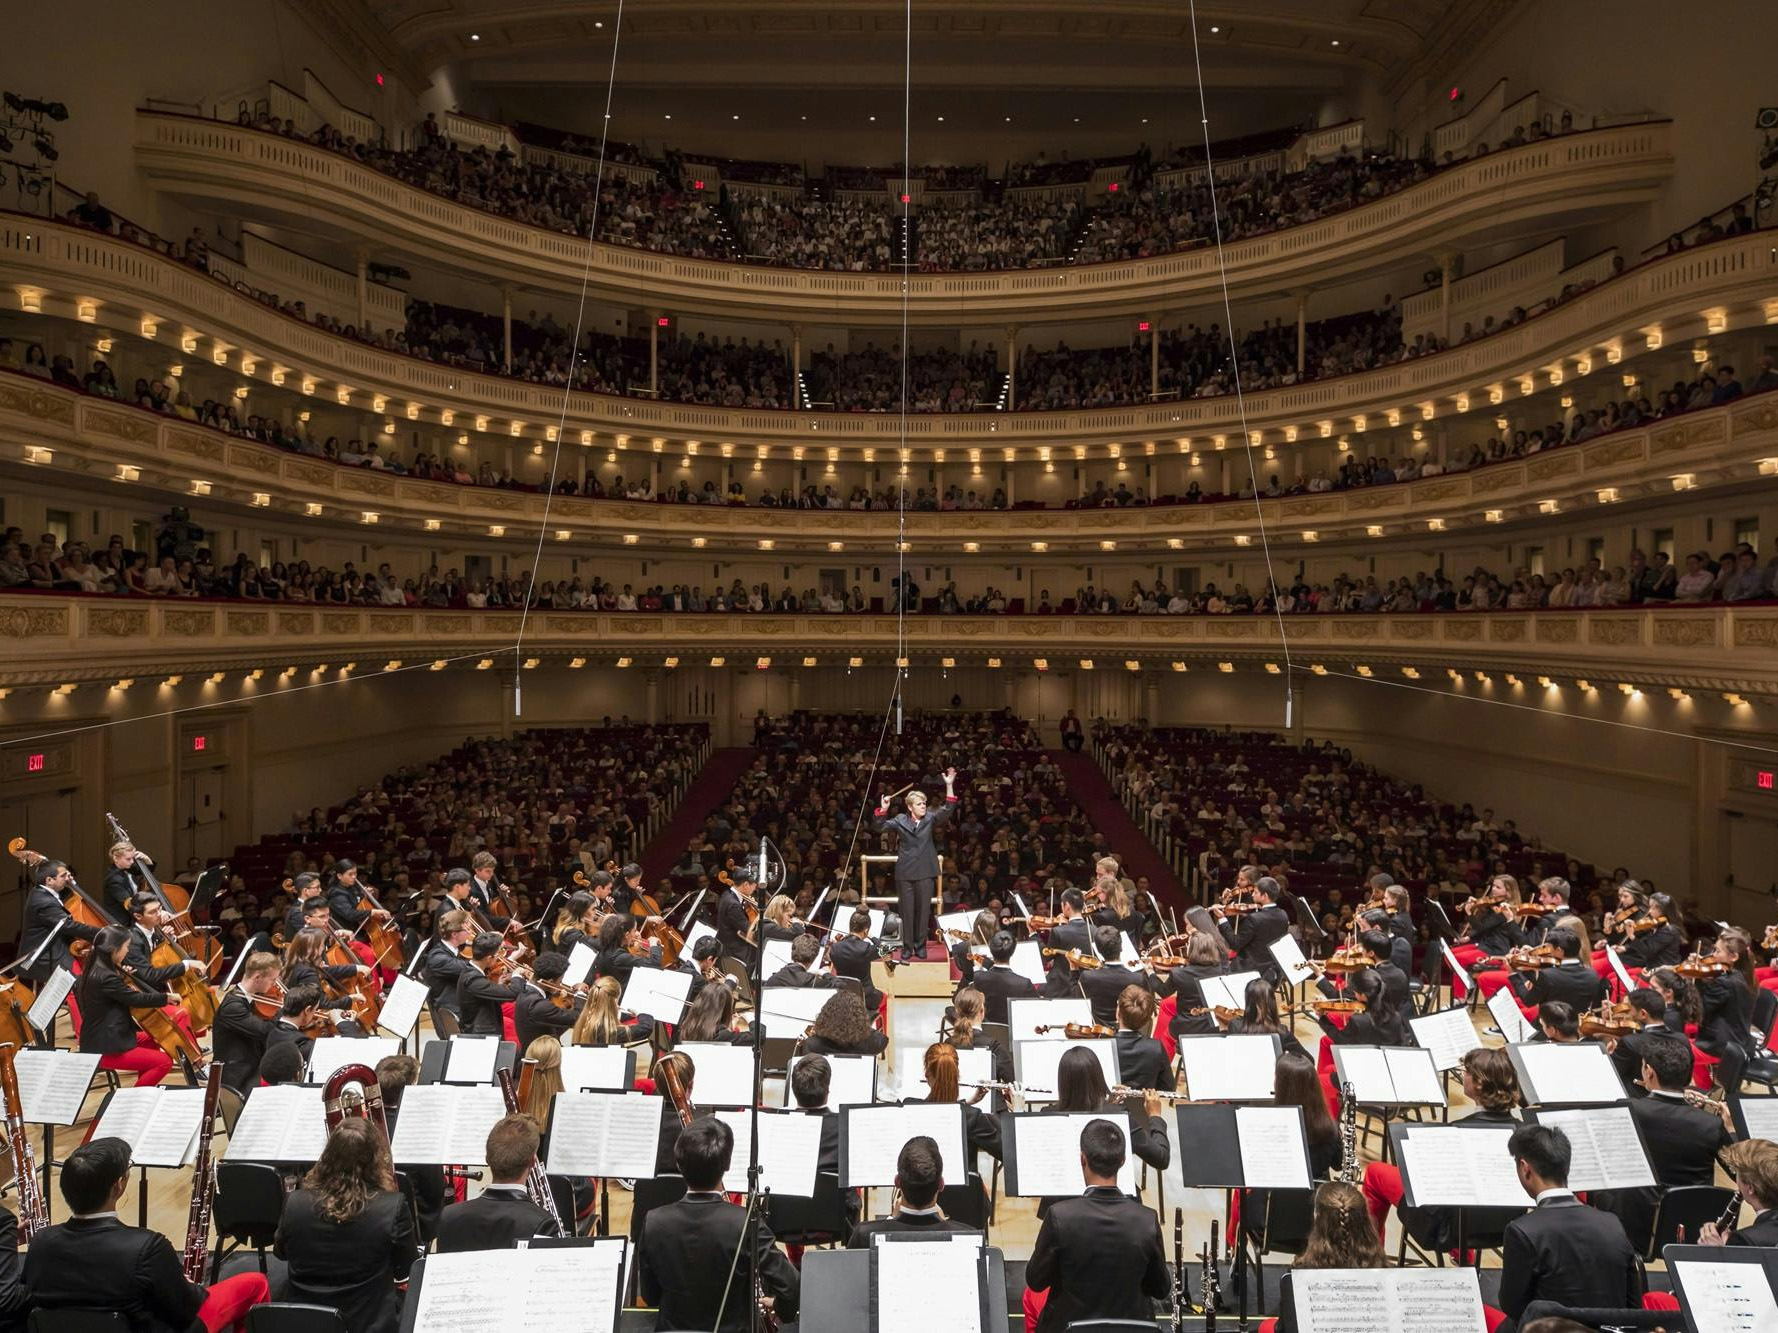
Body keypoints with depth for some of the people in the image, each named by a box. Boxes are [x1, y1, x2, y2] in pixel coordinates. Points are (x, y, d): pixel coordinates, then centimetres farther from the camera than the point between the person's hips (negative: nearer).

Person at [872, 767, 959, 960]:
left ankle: (920, 946, 18)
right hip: (905, 872, -1)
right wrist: (883, 810, -18)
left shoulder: (930, 818, 4)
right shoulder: (900, 820, 3)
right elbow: (880, 828, -1)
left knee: (923, 909, 6)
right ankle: (907, 948, 14)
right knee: (907, 910, 5)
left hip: (925, 872, 1)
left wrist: (949, 786, -20)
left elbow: (948, 810, -9)